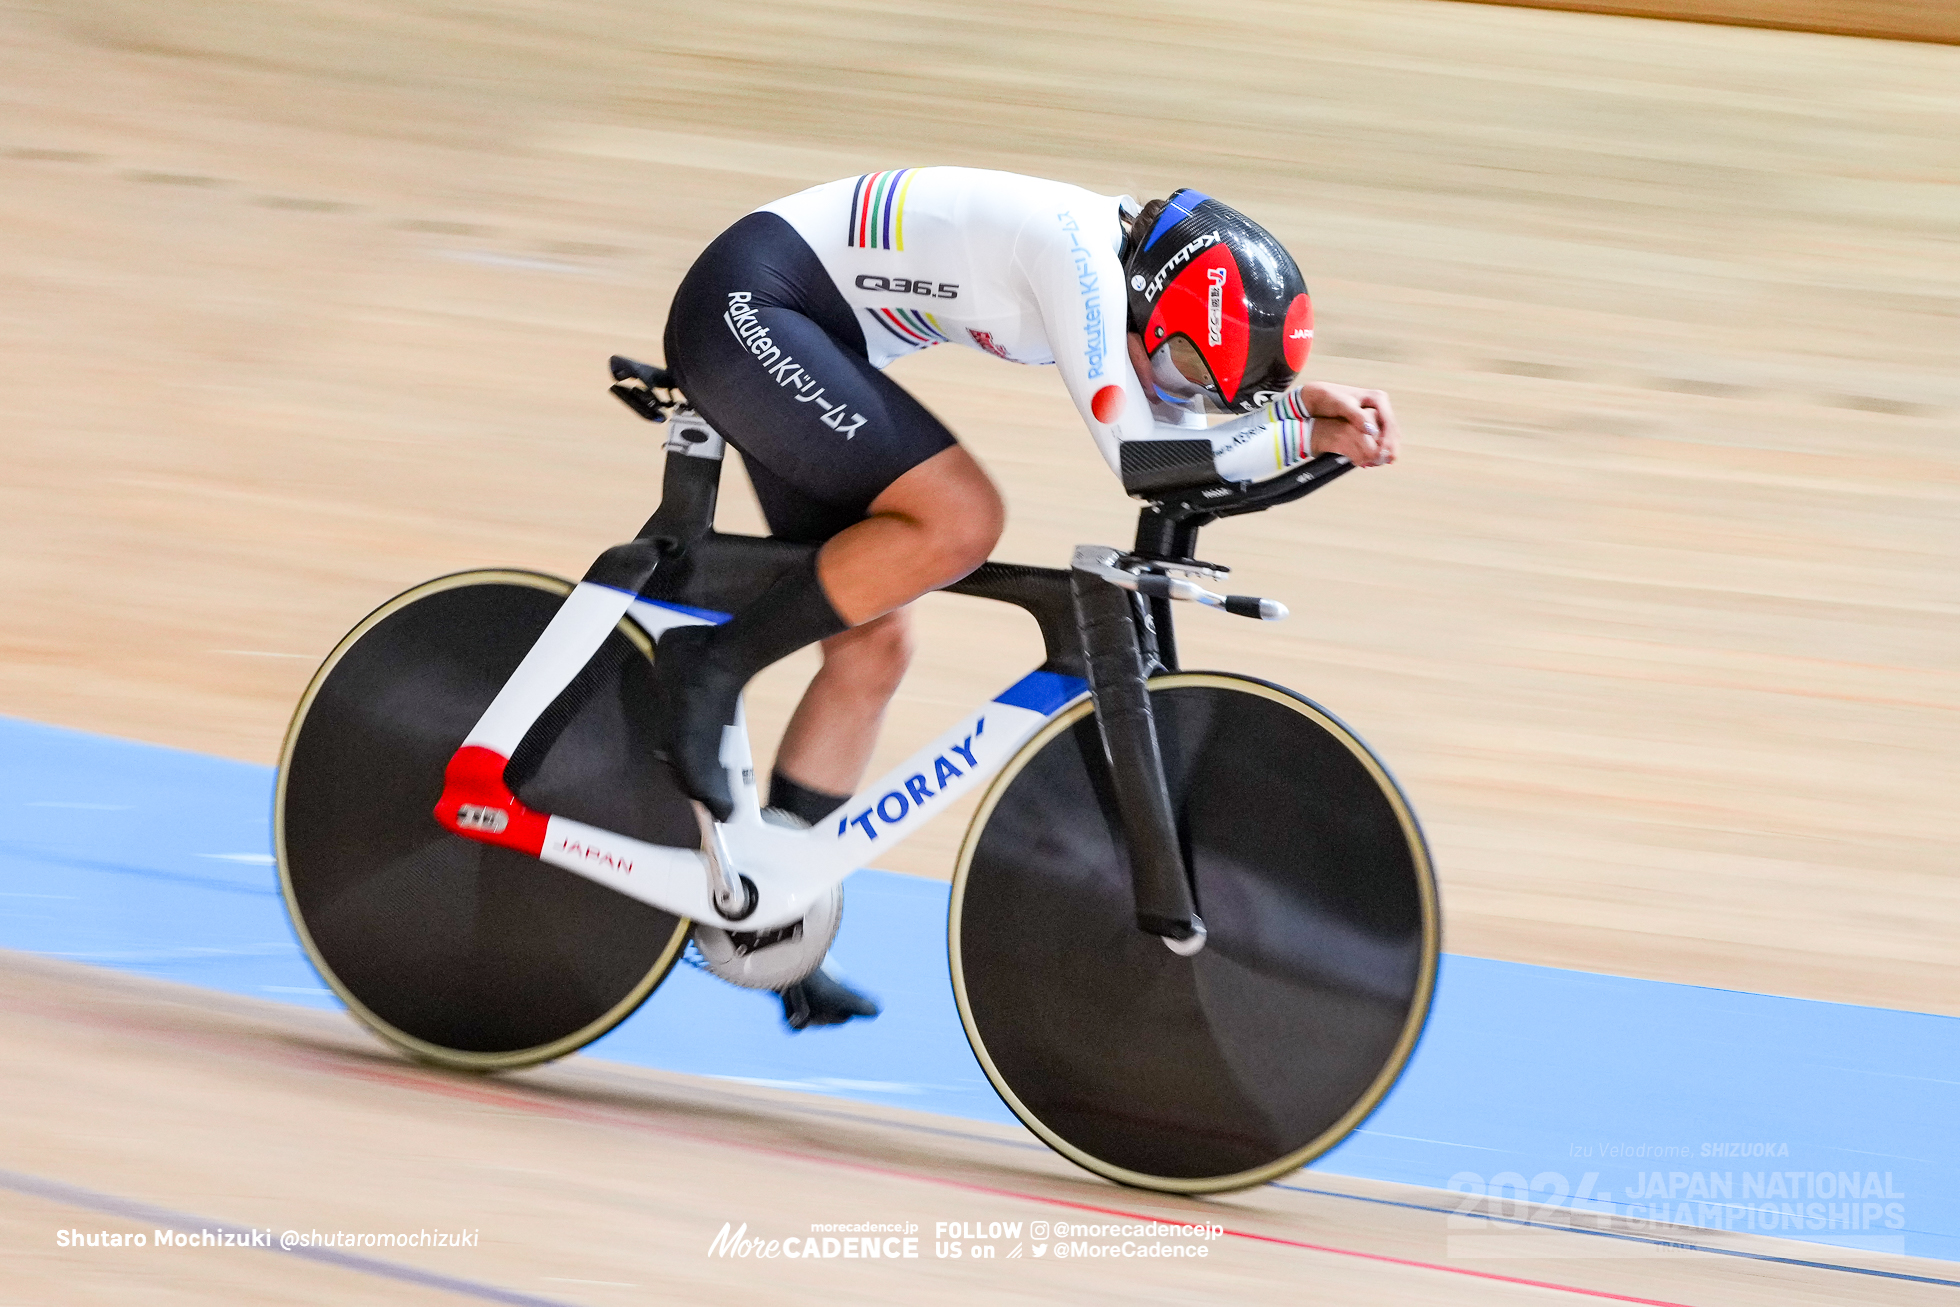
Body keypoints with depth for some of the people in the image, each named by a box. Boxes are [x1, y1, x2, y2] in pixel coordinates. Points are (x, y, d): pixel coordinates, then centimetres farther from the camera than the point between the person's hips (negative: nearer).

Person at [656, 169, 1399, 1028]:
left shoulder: (1118, 260, 5)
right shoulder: (1079, 254, -23)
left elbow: (1166, 420, 10)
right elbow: (1136, 459, -25)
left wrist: (1306, 407, -5)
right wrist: (1300, 437, -19)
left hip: (789, 338, 10)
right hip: (743, 307, -10)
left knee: (872, 649, 6)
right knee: (960, 521, -24)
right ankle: (714, 664, -12)